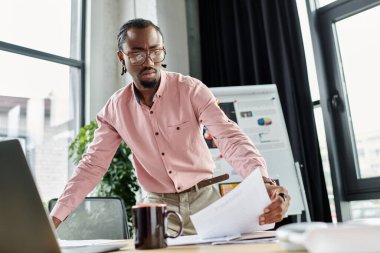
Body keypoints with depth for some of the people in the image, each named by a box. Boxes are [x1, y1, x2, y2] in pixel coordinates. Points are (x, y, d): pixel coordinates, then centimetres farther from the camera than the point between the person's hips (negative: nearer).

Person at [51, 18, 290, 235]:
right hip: (157, 204, 2)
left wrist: (264, 183, -41)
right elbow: (92, 164, -2)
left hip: (203, 199, -1)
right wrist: (55, 217, -9)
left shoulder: (192, 90, -15)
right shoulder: (115, 108, -5)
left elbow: (230, 138, -23)